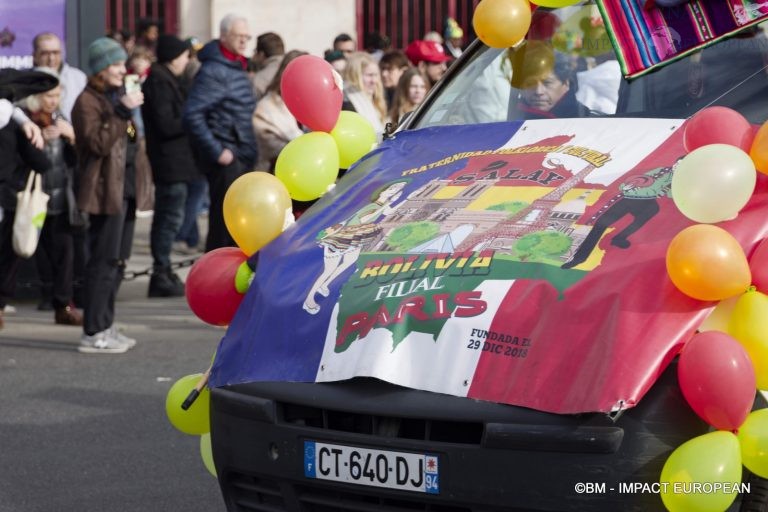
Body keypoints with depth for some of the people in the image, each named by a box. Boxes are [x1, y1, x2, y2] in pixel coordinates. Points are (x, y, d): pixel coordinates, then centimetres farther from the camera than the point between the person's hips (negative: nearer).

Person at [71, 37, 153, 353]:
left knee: (117, 261, 10)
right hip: (106, 190, -9)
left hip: (126, 187, 9)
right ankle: (93, 333, -8)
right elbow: (99, 143, -21)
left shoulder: (117, 97, 20)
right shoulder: (88, 101, -8)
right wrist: (122, 111, -25)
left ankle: (105, 326, 16)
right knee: (104, 261, -10)